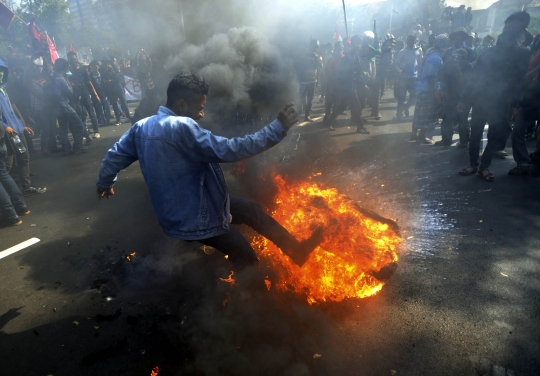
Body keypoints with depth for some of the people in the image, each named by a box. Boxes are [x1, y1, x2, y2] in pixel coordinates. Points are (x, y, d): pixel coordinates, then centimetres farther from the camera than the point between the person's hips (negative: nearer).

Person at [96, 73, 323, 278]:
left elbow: (115, 156, 12)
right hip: (193, 218, -10)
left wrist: (104, 183, 32)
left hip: (177, 211, 10)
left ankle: (296, 249, 26)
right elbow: (229, 150, -32)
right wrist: (278, 128, -26)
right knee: (246, 257, 7)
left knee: (251, 209, 16)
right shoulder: (181, 127, -27)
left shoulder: (142, 126, 1)